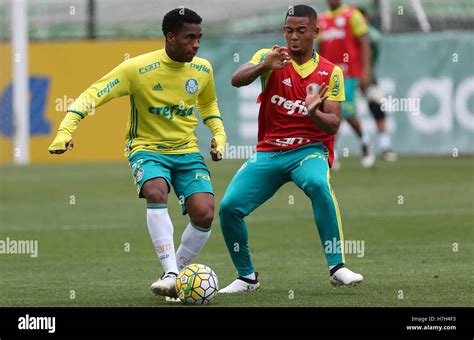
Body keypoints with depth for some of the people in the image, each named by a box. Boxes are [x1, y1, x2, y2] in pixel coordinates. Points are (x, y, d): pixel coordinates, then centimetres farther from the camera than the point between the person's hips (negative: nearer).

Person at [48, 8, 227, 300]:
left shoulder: (202, 69, -1)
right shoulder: (138, 68, -16)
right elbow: (91, 97, -15)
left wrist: (219, 135, 7)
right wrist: (66, 130, -28)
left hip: (187, 151, 4)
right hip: (147, 148, -4)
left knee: (204, 214, -17)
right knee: (156, 192, -35)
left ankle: (179, 271, 8)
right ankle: (171, 275, -33)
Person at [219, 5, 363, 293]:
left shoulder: (330, 72, 1)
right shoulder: (271, 58, 0)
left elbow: (333, 124, -3)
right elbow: (237, 80, -17)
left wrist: (314, 112, -25)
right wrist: (264, 66, -36)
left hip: (309, 150, -2)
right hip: (268, 151, 2)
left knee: (319, 184, -36)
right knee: (229, 207, -13)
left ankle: (337, 267, -29)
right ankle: (247, 277, 10)